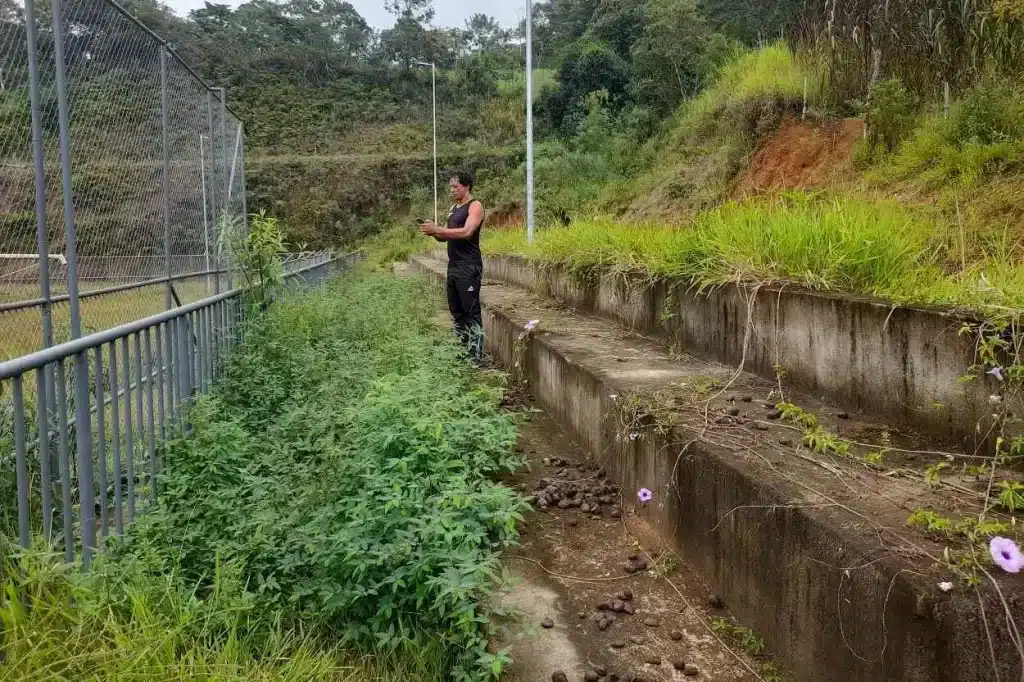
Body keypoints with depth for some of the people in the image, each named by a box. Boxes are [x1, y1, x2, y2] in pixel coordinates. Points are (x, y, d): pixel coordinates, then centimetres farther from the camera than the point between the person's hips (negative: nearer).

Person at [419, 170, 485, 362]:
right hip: (453, 266, 9)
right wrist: (434, 232, -1)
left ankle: (475, 357, -7)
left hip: (469, 268, -9)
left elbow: (466, 232, -21)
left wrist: (437, 229, -22)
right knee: (456, 312, 10)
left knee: (471, 313, -9)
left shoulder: (475, 206, -6)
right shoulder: (454, 207, 19)